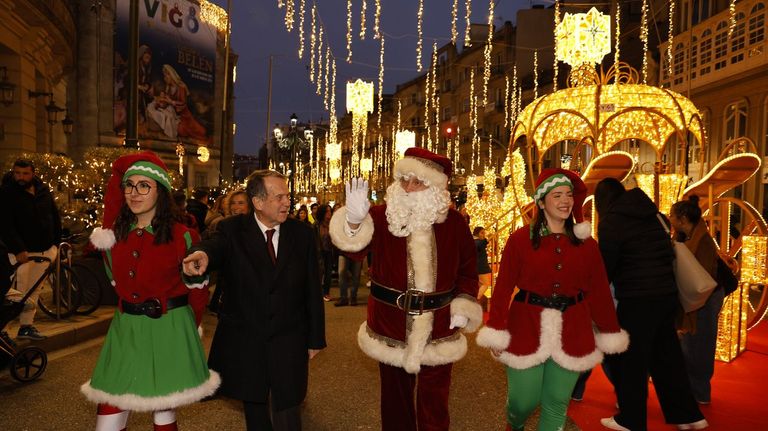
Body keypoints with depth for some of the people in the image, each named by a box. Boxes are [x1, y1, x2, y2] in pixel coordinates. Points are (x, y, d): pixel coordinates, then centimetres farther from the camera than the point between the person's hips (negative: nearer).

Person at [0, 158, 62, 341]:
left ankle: (27, 326, 20)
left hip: (44, 250, 5)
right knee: (18, 293, -6)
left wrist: (55, 243, 8)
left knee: (34, 291, 11)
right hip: (22, 252, -5)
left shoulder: (44, 190, 6)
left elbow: (55, 216, 13)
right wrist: (18, 249, -22)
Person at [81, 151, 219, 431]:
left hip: (168, 329, -4)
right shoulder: (113, 234, 3)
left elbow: (198, 290, 0)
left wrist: (186, 328, 7)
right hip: (125, 327, 4)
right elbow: (117, 281, 15)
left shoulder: (182, 237, -8)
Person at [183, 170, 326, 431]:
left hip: (289, 340, 0)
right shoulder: (232, 230, -6)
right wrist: (203, 254, -54)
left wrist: (316, 338, 2)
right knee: (254, 408, 19)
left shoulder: (302, 233, -3)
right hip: (244, 339, 1)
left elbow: (313, 290, 0)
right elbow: (215, 245, -29)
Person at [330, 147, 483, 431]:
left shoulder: (453, 221, -2)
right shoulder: (383, 215, -7)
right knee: (395, 393, 18)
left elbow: (468, 267, 7)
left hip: (438, 325, 0)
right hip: (391, 322, 0)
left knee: (434, 399, 10)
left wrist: (464, 306, -2)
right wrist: (354, 219, -43)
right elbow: (357, 246, -23)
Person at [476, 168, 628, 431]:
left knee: (557, 403, 8)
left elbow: (599, 291, 6)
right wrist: (496, 332, -8)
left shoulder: (586, 244, 4)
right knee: (524, 400, 5)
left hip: (572, 333, 3)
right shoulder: (520, 239, -6)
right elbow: (503, 287, -6)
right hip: (527, 328, -2)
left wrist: (610, 334, 8)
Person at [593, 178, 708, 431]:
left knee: (628, 361, 7)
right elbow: (668, 251, 18)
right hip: (666, 293, 7)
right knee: (666, 355, 19)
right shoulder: (649, 212, 10)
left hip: (637, 298, -7)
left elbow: (606, 266, -7)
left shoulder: (611, 220, -10)